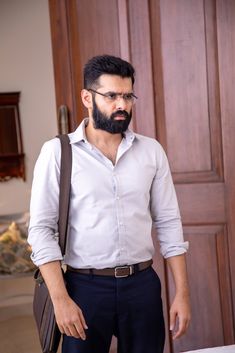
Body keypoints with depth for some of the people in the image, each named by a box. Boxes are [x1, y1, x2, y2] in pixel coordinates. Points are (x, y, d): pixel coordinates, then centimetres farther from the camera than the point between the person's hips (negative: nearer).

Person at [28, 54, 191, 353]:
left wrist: (182, 294, 1)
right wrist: (60, 299, -13)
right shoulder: (57, 152, -5)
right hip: (85, 286, -2)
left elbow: (169, 223, 5)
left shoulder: (151, 151, 3)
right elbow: (41, 229, -7)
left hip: (142, 284, 3)